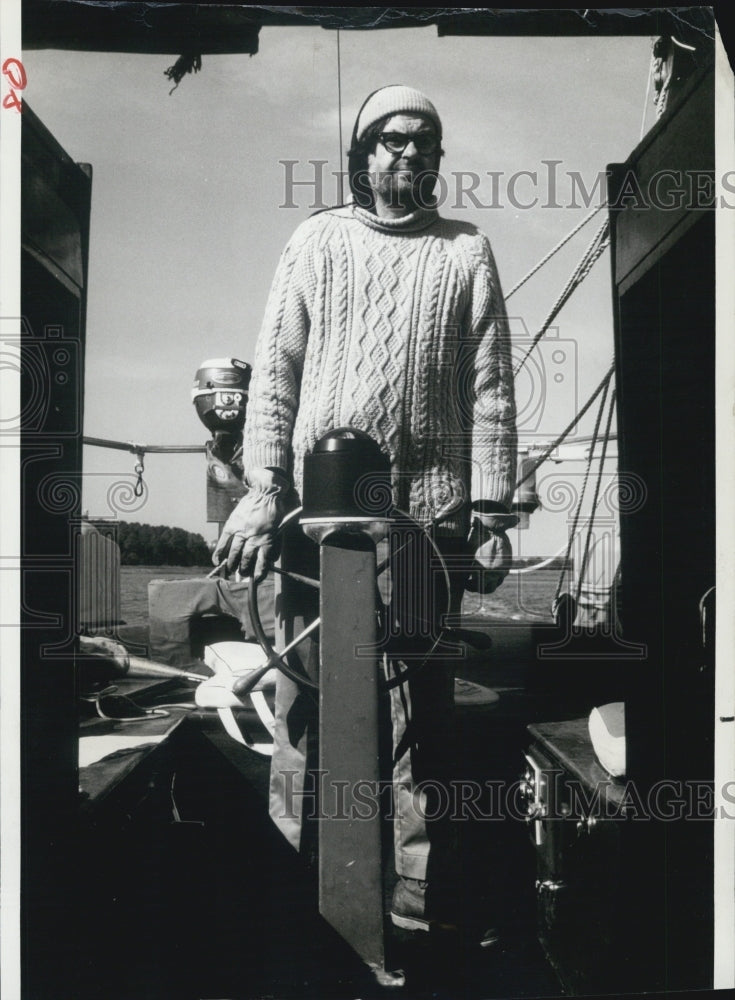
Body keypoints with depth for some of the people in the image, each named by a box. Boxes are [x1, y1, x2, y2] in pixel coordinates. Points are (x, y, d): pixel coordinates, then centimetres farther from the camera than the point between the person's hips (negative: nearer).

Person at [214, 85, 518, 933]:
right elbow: (274, 372, 6)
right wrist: (262, 490, -5)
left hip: (428, 512, 0)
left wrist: (491, 511, -2)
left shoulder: (466, 252, 12)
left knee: (421, 703, 2)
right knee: (305, 692, 4)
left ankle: (415, 891, 11)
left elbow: (491, 388, 7)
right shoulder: (317, 242, 13)